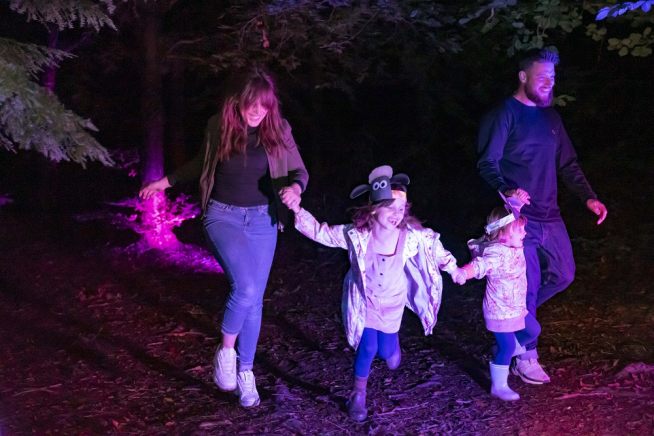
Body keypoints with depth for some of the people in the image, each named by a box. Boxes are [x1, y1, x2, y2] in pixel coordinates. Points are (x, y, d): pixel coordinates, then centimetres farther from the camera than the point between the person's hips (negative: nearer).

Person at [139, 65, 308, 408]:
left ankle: (245, 372, 26)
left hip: (262, 219, 2)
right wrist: (166, 181, 16)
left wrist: (294, 187, -21)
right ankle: (226, 350, 1)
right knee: (245, 287, -25)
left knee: (254, 299, 8)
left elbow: (300, 170, 2)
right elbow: (201, 164, 13)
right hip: (223, 216, -2)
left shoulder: (278, 130, -6)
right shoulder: (218, 126, -6)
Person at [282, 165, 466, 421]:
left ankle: (392, 343, 52)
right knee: (368, 347, -7)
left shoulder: (412, 236, -26)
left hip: (392, 303, 2)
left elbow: (434, 247, -6)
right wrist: (298, 211, -33)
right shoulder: (355, 235, -28)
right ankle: (358, 395, 20)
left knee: (387, 353, 11)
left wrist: (453, 269, 6)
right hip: (364, 301, -1)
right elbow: (320, 232, -19)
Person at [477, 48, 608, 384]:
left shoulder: (550, 117, 13)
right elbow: (487, 164, -13)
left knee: (562, 274, 11)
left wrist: (588, 197, 5)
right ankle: (525, 358, 10)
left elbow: (567, 164, 17)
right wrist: (506, 190, -33)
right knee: (528, 285, -5)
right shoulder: (503, 115, -9)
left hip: (549, 215, 8)